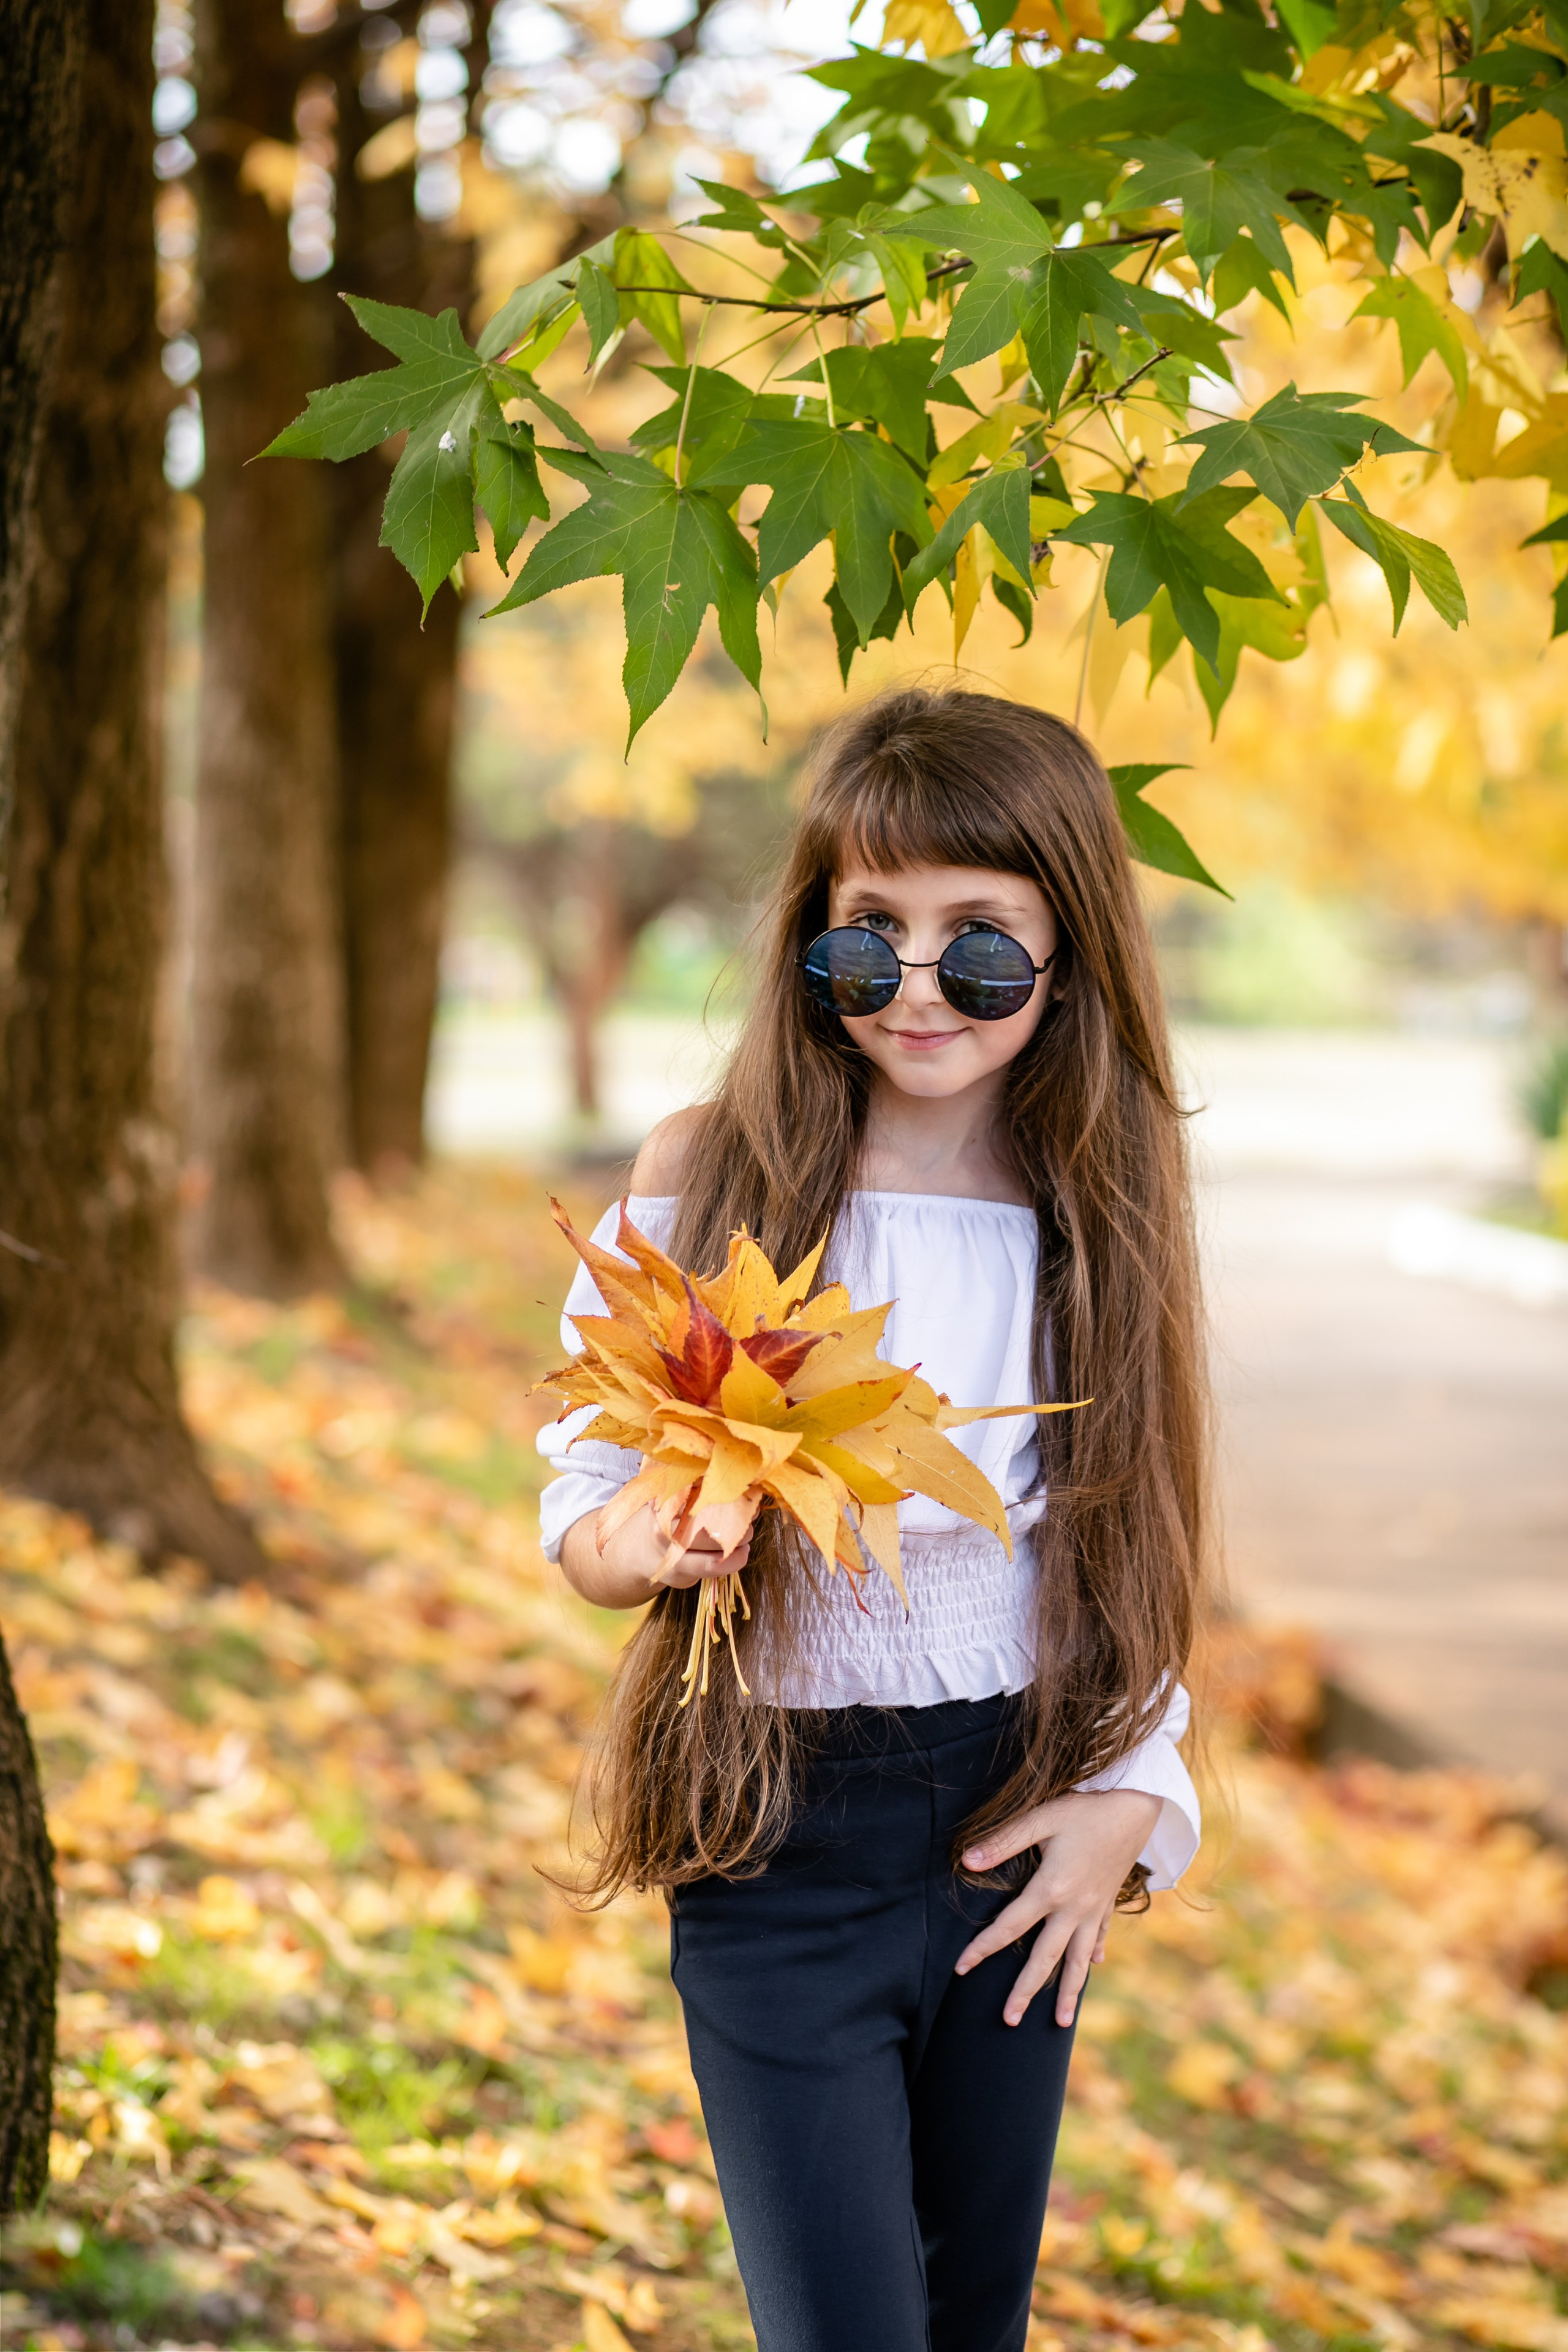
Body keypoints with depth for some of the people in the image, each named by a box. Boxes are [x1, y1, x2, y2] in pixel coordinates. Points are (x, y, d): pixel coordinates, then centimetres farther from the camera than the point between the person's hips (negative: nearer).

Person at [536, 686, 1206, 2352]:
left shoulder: (1103, 1211, 0)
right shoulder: (707, 1180, -7)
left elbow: (1127, 1549, 9)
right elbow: (581, 1513, -3)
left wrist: (1132, 1794, -3)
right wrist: (671, 1546, -25)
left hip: (1016, 1834, 3)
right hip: (779, 1841, -3)